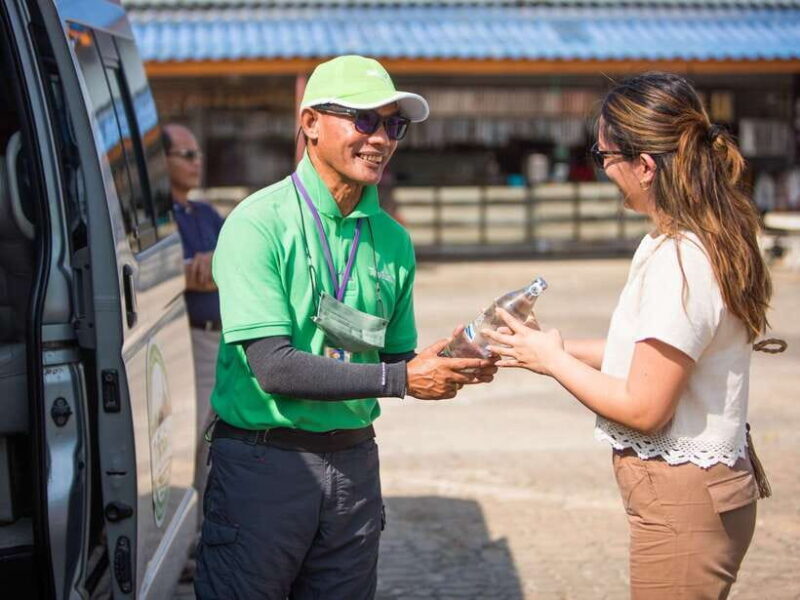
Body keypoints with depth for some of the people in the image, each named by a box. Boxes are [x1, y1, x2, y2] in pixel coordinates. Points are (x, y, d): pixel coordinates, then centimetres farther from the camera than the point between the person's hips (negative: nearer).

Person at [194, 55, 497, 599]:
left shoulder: (392, 239, 7)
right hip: (264, 459, -5)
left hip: (353, 463, 6)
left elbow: (394, 358, 12)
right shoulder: (260, 223, -12)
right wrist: (401, 378, -21)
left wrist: (443, 366, -10)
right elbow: (272, 367, -20)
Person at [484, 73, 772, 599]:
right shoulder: (710, 239, 7)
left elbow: (644, 408, -21)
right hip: (709, 480, 9)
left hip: (682, 499, -9)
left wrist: (553, 360, -8)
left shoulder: (677, 260, -23)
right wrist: (562, 348, 8)